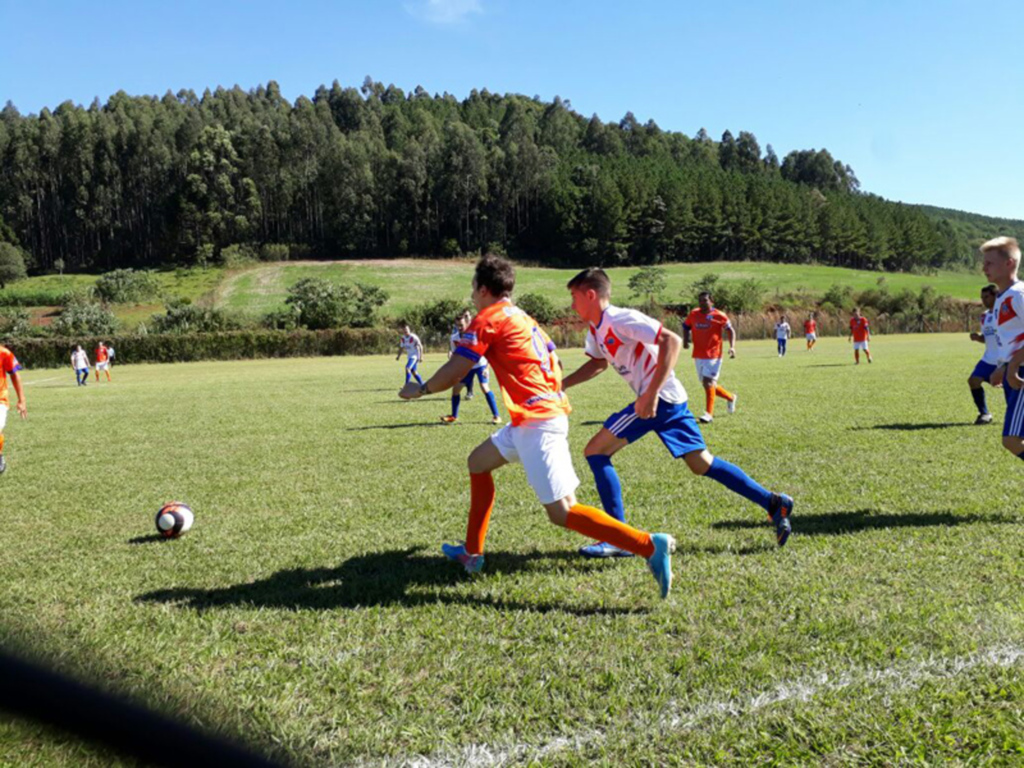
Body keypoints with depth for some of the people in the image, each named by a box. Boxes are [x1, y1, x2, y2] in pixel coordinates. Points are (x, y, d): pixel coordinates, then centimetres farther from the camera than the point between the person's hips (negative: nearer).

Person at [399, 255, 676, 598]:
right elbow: (553, 364, 21)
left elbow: (453, 373, -8)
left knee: (562, 512, -10)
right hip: (549, 410, 10)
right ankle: (472, 553, 28)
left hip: (537, 422, -10)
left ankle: (650, 545, -15)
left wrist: (420, 389, 9)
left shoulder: (487, 319, -6)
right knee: (478, 461, 22)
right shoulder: (521, 317, 19)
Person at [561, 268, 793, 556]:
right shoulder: (595, 330, 14)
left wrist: (651, 394, -27)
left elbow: (672, 340, -22)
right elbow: (598, 363, 31)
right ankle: (773, 503, 18)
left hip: (658, 398, -10)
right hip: (672, 402, 10)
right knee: (702, 464, 14)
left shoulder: (619, 319, -15)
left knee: (595, 452, -9)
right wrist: (561, 385, 18)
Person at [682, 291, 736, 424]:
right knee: (709, 384, 12)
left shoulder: (719, 316, -6)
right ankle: (730, 397, 37)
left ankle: (709, 414, -10)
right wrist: (685, 340, 2)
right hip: (698, 356, 5)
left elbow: (730, 330, -1)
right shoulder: (693, 314, 5)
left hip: (713, 355, -5)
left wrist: (732, 347, -13)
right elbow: (686, 326, 19)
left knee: (708, 382, -15)